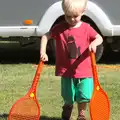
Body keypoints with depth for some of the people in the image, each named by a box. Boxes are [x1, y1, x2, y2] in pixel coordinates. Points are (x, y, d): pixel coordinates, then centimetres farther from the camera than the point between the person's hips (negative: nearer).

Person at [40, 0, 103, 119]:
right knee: (68, 98, 8)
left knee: (84, 96, -7)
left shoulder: (86, 28, -3)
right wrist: (43, 52, -12)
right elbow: (46, 36, 1)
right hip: (67, 71, 0)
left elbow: (99, 38, -4)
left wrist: (94, 43, -27)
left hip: (84, 70, 0)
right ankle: (67, 109, 44)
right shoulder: (60, 28, -3)